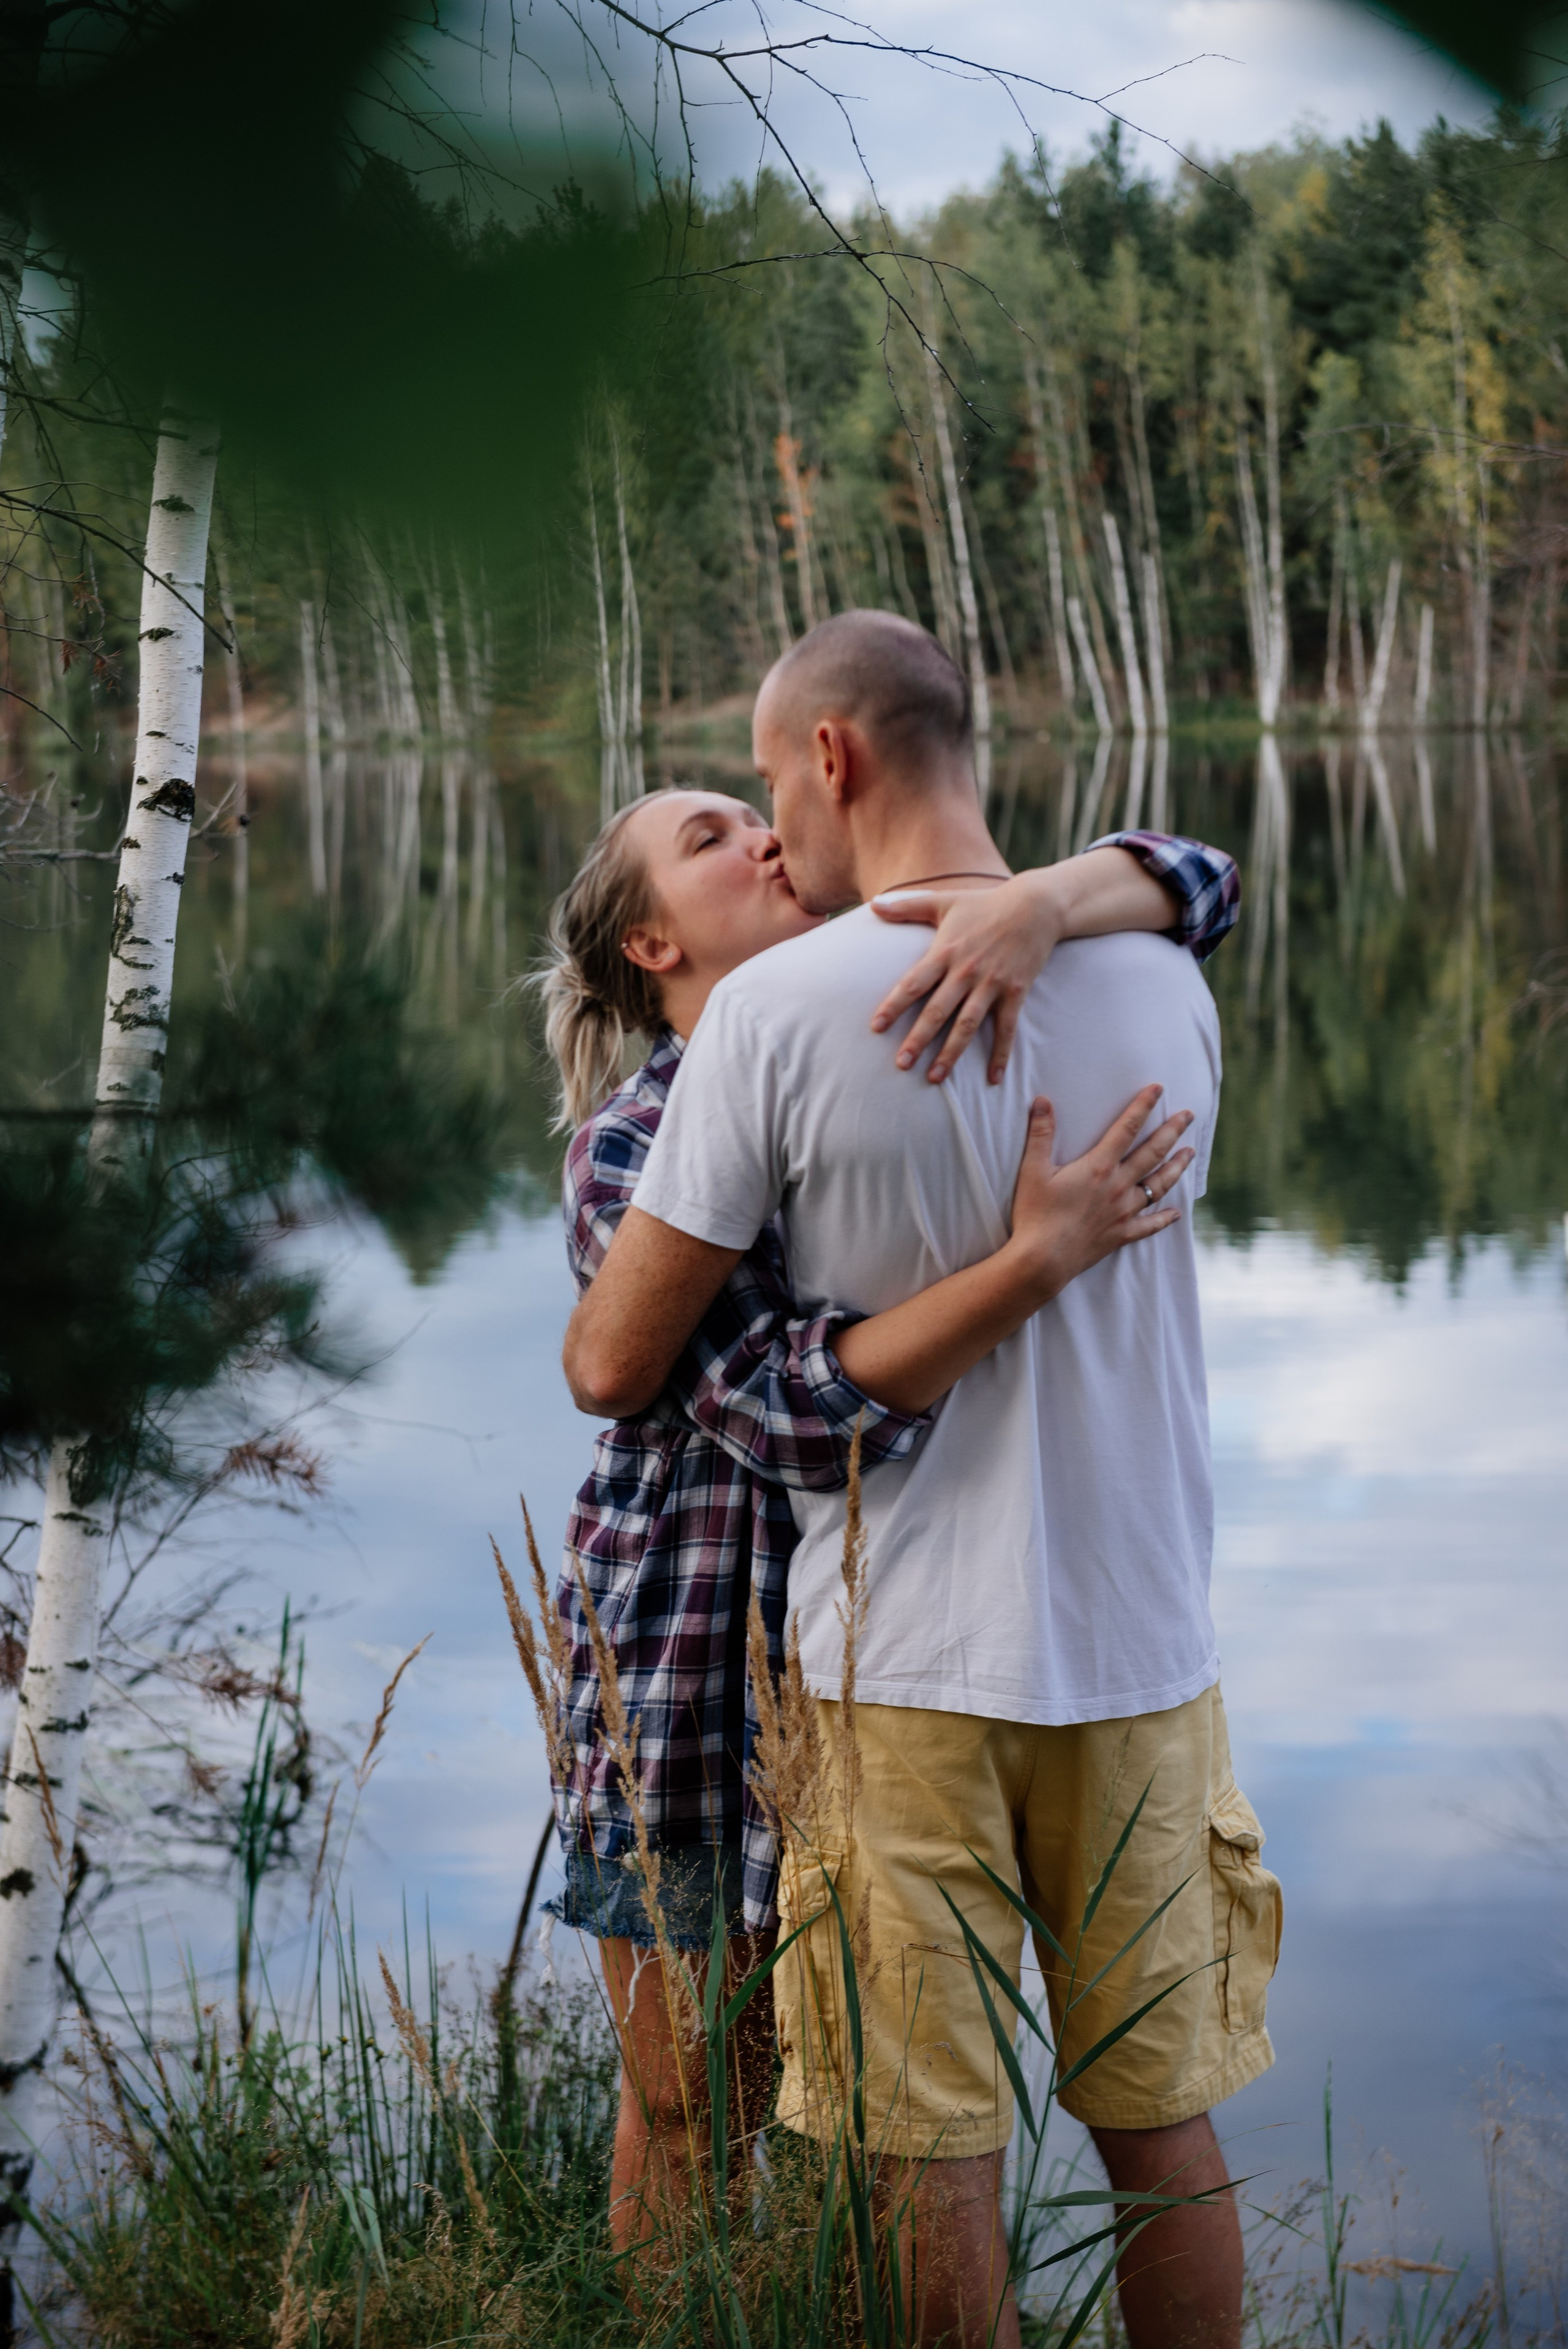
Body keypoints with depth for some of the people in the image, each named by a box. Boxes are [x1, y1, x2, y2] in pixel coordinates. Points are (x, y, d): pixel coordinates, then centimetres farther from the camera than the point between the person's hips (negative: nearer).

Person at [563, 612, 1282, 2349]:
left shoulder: (775, 1012, -13)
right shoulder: (1165, 989, 0)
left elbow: (612, 1368, -9)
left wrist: (601, 1299, 15)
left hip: (902, 1661, -4)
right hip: (1142, 1649, 4)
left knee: (932, 2149, 7)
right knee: (1161, 2122, 15)